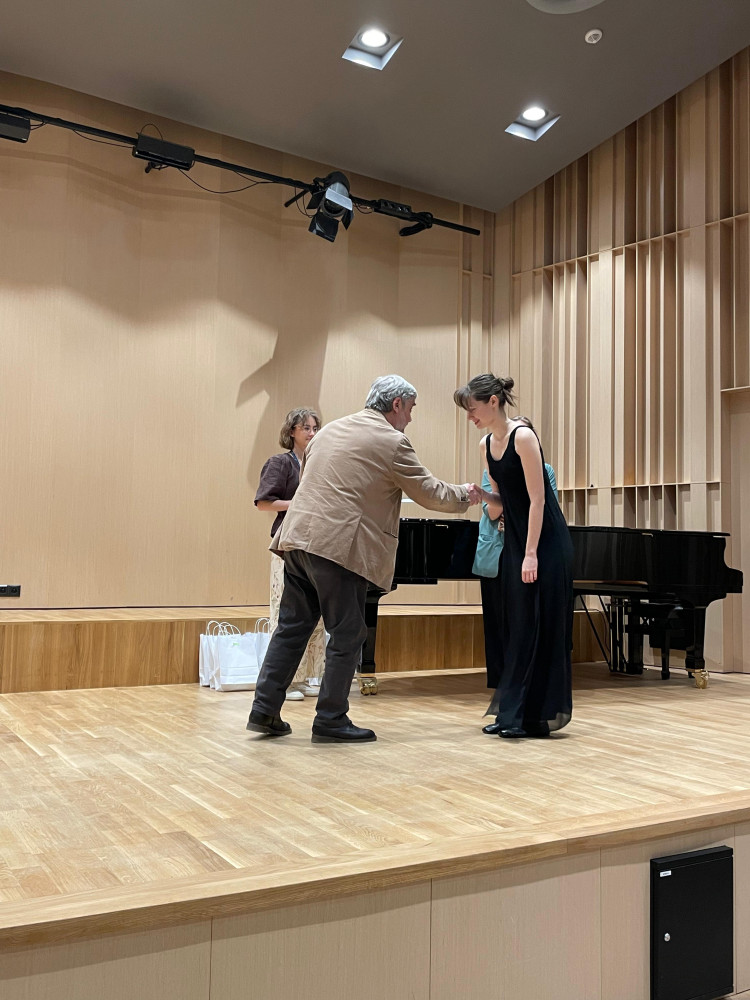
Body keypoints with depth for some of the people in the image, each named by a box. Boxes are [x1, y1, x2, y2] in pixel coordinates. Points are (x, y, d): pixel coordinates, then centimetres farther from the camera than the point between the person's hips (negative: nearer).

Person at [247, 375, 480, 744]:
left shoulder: (330, 429, 19)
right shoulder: (391, 441, -4)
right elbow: (429, 493, 1)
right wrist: (464, 494, 18)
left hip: (299, 539, 8)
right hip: (340, 546, -8)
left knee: (292, 627, 14)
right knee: (347, 636, 4)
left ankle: (265, 711, 17)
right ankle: (330, 720, 10)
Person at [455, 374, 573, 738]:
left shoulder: (522, 436, -14)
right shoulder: (487, 445, 8)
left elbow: (537, 498, -18)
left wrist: (531, 554, -20)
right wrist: (481, 495, -9)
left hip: (546, 542, -8)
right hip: (514, 540, 8)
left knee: (539, 626, -4)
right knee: (515, 626, 9)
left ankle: (538, 715, 4)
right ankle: (512, 712, 15)